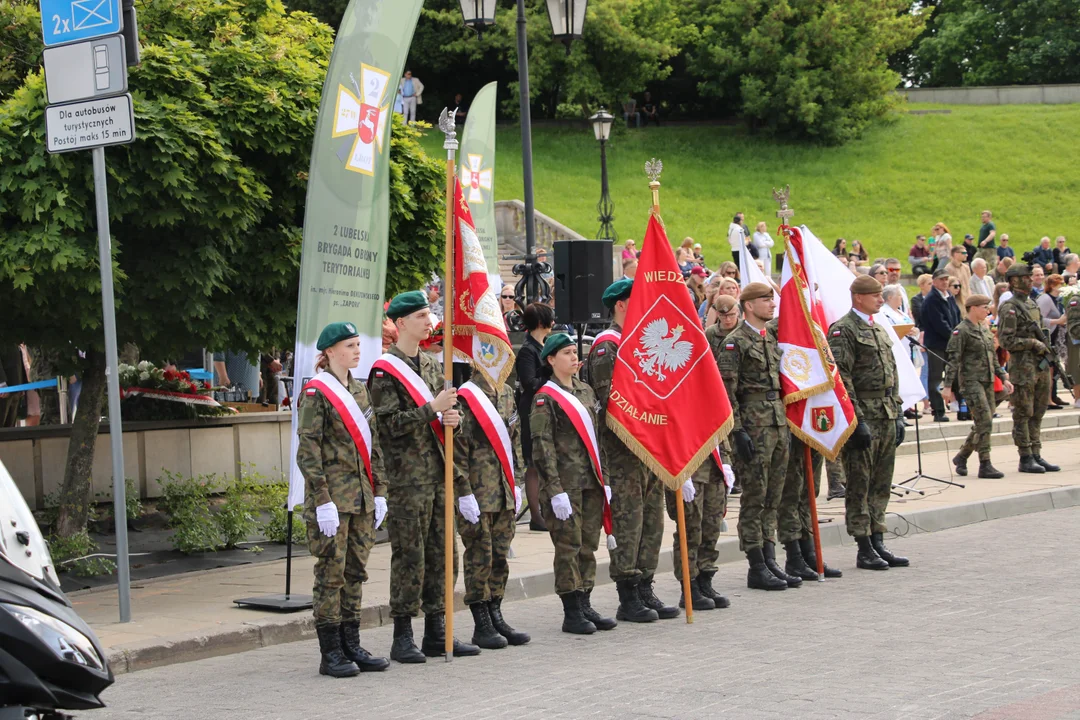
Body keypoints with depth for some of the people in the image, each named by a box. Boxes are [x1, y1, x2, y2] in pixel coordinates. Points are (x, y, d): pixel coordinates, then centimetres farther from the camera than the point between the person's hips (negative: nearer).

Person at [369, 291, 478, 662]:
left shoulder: (431, 366, 16)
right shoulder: (384, 371, -7)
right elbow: (390, 424, -16)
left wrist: (450, 418, 0)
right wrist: (432, 409, -17)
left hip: (438, 476, 7)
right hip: (407, 480, -7)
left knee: (442, 555, 9)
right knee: (409, 558, -4)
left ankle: (436, 634, 17)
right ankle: (402, 638, 2)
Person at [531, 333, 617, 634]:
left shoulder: (586, 391, 15)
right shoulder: (545, 397, -6)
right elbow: (542, 446, -11)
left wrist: (603, 478, 14)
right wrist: (556, 490, -16)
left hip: (591, 483, 7)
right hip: (566, 484, -7)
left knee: (589, 545, 9)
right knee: (569, 547, -4)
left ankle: (585, 607, 17)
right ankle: (572, 613, 1)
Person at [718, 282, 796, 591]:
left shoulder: (772, 337, 15)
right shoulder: (735, 342, -9)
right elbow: (727, 392, -13)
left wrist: (786, 422, 18)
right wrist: (738, 431, -17)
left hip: (778, 425, 8)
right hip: (753, 426, -8)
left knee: (773, 498, 10)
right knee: (755, 499, -3)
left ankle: (770, 562, 15)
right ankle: (757, 568, 2)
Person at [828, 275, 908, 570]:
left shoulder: (879, 330, 18)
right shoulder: (843, 330, -9)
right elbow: (842, 378, -15)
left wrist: (898, 414, 16)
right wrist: (857, 421, -19)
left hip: (887, 419, 8)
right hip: (863, 419, -8)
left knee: (881, 485, 11)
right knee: (859, 486, -2)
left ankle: (878, 543, 17)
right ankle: (864, 549, 1)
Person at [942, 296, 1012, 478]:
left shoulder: (985, 329, 16)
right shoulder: (961, 331, -9)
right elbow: (953, 360, -13)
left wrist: (1003, 378, 17)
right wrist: (947, 386, -18)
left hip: (988, 381, 8)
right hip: (971, 381, -8)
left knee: (983, 425, 9)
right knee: (985, 422, -12)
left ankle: (961, 457, 24)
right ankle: (985, 465, -8)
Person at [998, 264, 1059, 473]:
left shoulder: (1031, 303, 16)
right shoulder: (1009, 308, -10)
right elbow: (1006, 341, -16)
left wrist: (1047, 349, 9)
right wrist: (1032, 343, -15)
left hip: (1040, 365, 8)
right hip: (1023, 367, -8)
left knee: (1037, 413, 10)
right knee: (1023, 414, -3)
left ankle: (1036, 455, 15)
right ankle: (1025, 459, 0)